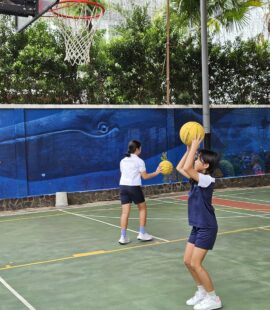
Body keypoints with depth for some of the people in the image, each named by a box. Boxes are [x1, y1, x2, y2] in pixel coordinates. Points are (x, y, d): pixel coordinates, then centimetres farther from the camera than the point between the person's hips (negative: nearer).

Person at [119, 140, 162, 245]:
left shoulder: (123, 161, 12)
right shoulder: (139, 161, -4)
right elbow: (145, 176, -4)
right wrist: (156, 172, 6)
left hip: (123, 186, 5)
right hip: (134, 187, -5)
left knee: (125, 211, 3)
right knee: (142, 208, 13)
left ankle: (123, 237, 0)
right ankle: (142, 233, 14)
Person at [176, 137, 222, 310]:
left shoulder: (207, 180, -20)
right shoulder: (197, 179, 5)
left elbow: (186, 168, -33)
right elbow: (180, 168, 14)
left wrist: (194, 147, -24)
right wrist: (189, 149, 6)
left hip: (207, 228, -9)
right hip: (197, 226, 9)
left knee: (195, 263, -7)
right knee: (187, 261, 10)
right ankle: (202, 292, 26)